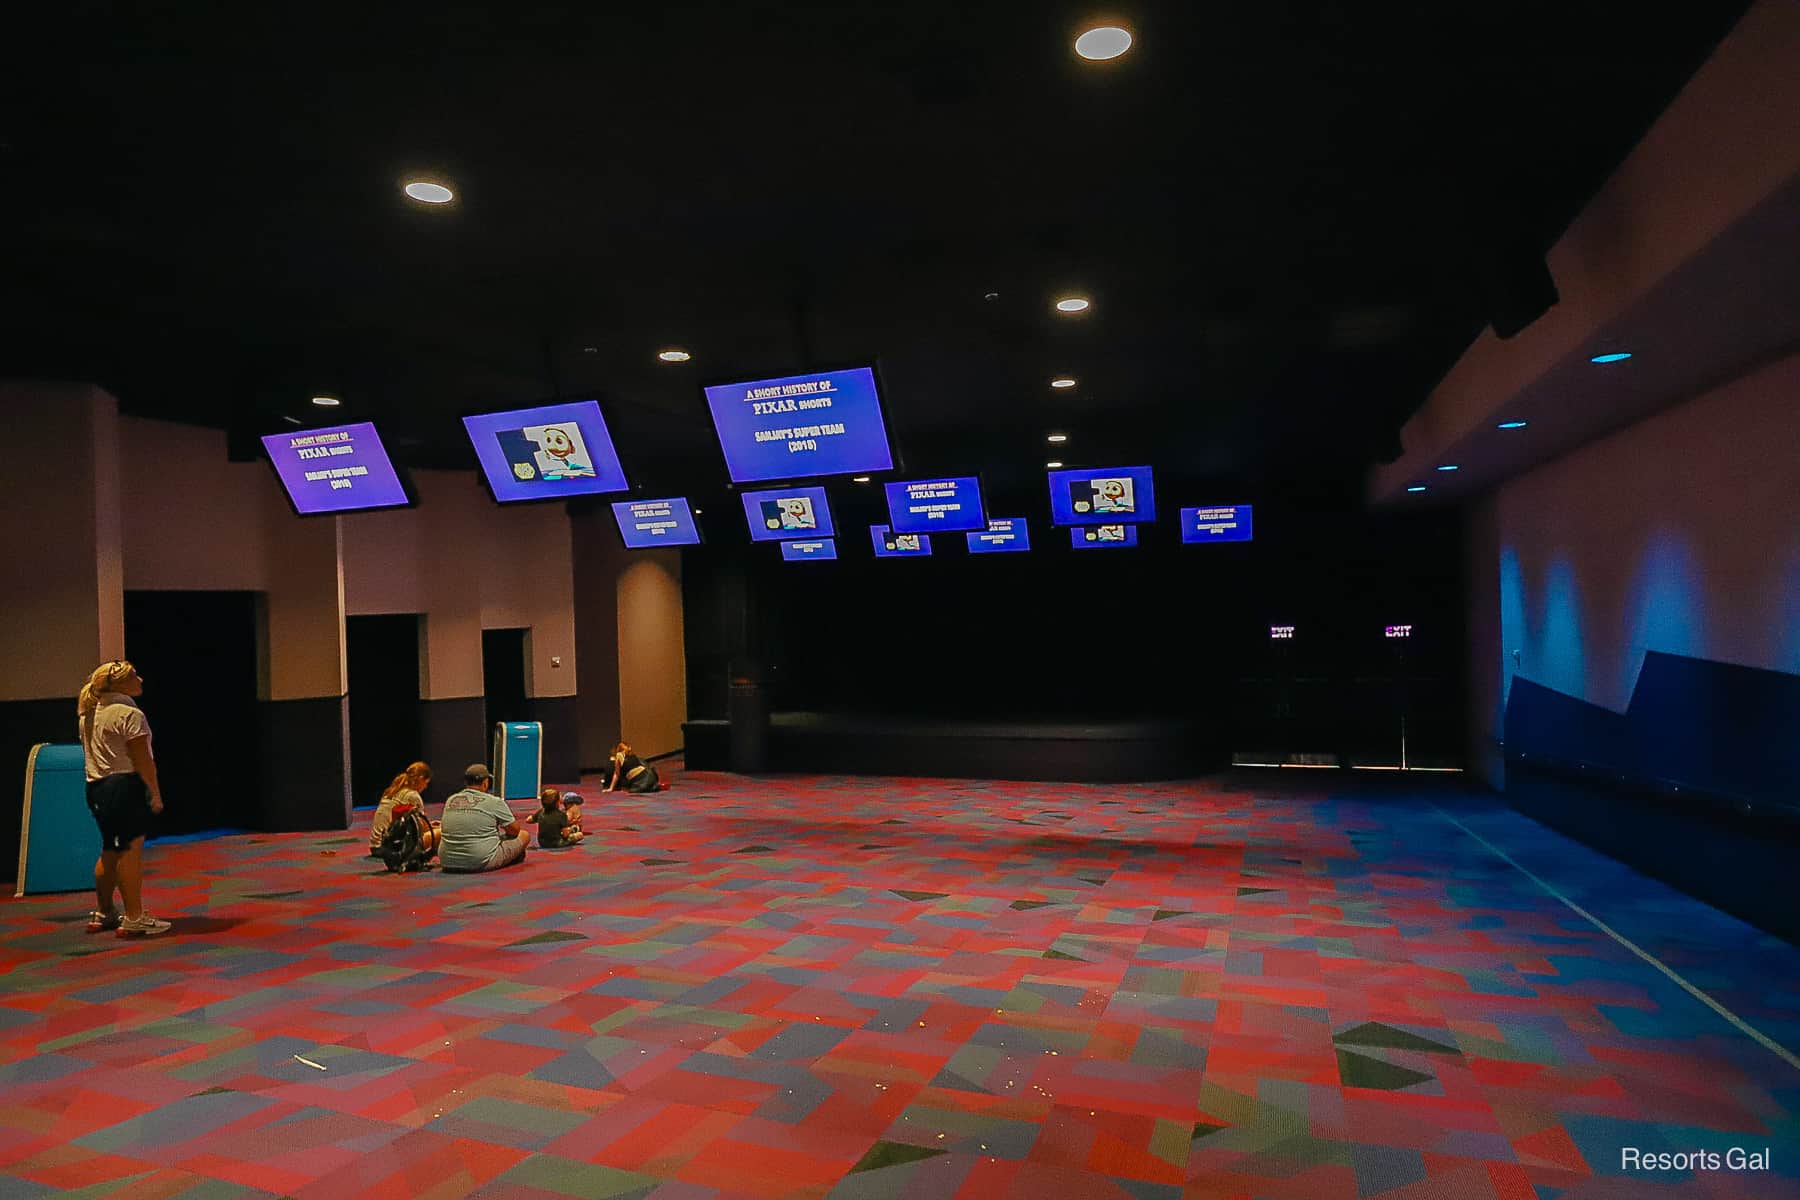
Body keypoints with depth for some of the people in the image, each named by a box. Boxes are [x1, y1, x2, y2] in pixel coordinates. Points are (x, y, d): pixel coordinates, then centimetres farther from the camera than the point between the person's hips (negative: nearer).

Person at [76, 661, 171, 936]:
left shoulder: (87, 714, 15)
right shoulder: (129, 714, -13)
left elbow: (90, 753, 21)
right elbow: (142, 759, -16)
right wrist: (155, 793, -11)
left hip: (96, 788, 10)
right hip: (125, 785, -10)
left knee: (109, 851, 18)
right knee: (131, 851, -7)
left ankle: (103, 914, 27)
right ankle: (134, 919, -7)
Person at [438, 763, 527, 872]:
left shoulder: (450, 800, 7)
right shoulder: (494, 802, -8)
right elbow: (514, 831, -1)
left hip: (448, 863, 6)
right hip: (482, 863, -6)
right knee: (524, 835, 10)